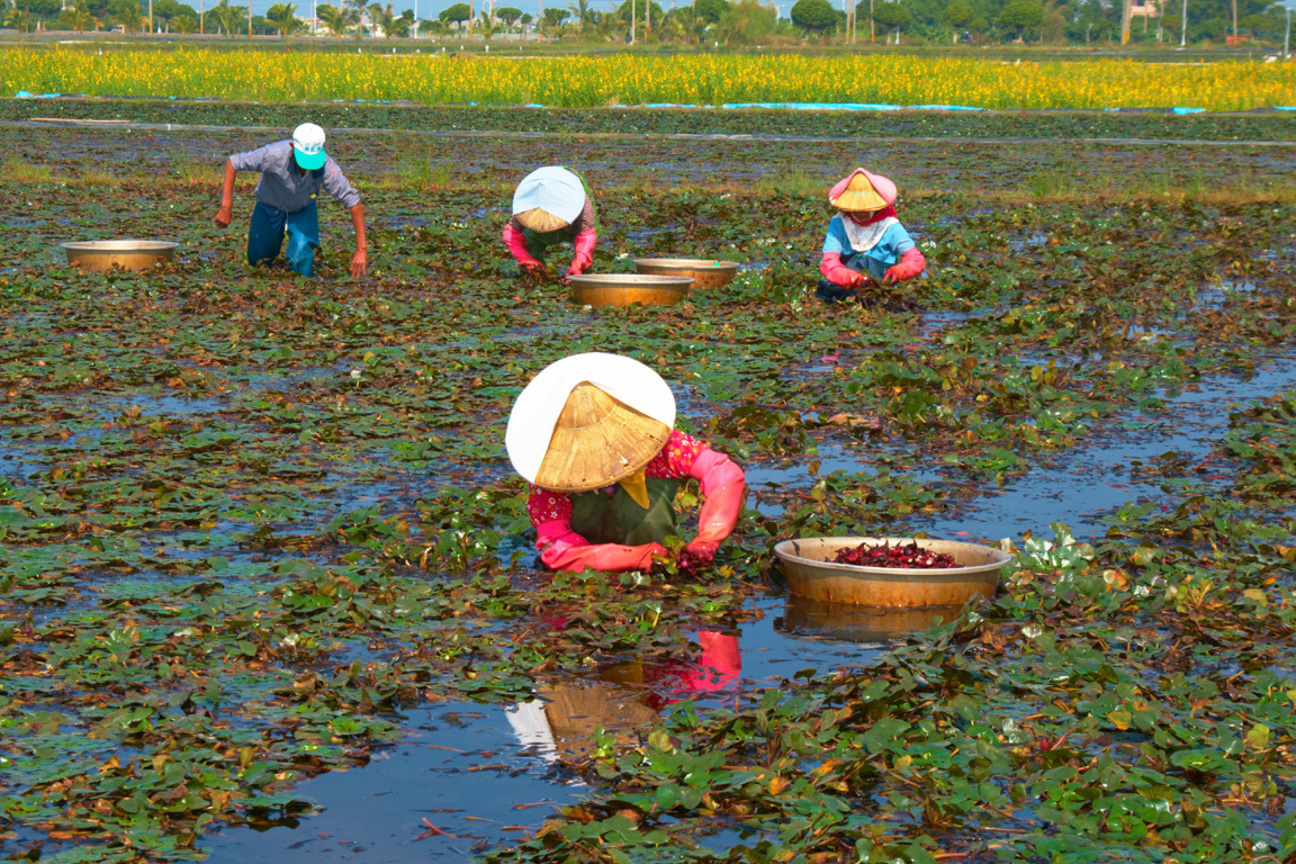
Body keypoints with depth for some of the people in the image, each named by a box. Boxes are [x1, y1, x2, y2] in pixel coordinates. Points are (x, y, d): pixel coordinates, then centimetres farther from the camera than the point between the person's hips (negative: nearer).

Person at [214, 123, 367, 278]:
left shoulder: (327, 168, -34)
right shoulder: (275, 154, -37)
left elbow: (354, 203, -26)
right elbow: (232, 163, -26)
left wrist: (361, 250, -27)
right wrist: (226, 207, -30)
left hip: (303, 210, 0)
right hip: (270, 206, 0)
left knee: (301, 258, -26)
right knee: (256, 261, 13)